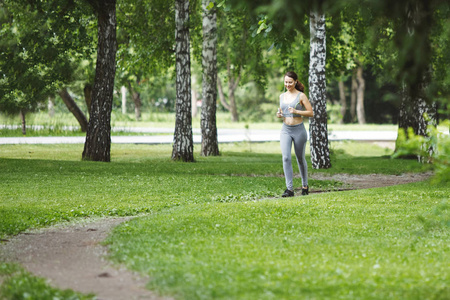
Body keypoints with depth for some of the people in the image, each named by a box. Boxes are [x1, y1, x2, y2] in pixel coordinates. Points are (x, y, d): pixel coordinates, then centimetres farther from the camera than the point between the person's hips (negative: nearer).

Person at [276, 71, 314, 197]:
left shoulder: (301, 96, -5)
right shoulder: (282, 96, 10)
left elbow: (311, 113, -7)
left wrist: (296, 112, -20)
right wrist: (279, 114, 0)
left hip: (298, 130, -3)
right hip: (285, 130, 3)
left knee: (300, 158, 10)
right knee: (286, 158, -13)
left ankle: (305, 185, 30)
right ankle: (289, 189, -15)